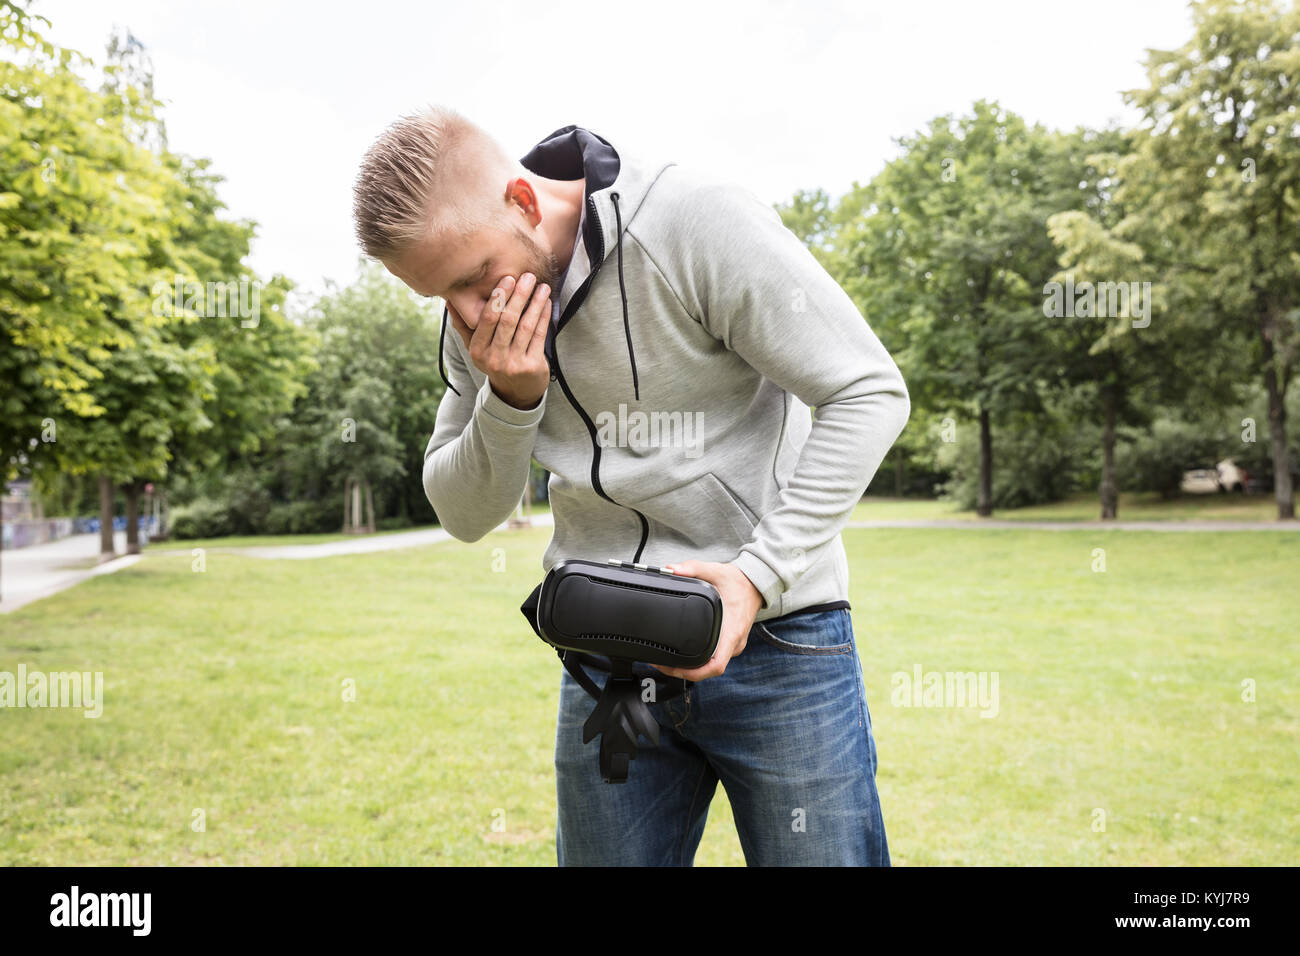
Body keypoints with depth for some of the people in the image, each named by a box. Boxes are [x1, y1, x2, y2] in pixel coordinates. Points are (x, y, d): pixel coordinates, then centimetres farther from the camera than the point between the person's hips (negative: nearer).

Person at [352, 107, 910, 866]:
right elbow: (465, 515, 7)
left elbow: (869, 393, -13)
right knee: (603, 855, 14)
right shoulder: (477, 318, 2)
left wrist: (759, 574, -20)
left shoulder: (696, 222, -16)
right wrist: (509, 400, -13)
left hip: (774, 631, -4)